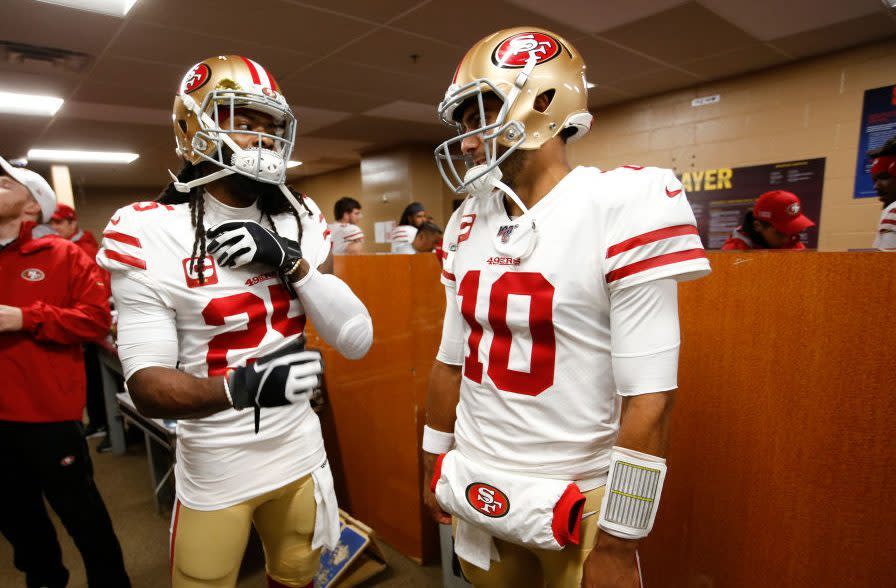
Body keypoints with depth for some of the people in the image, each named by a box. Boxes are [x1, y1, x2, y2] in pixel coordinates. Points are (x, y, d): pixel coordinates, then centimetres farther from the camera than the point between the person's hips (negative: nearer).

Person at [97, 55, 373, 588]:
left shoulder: (301, 221, -2)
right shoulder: (151, 234, -14)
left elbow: (357, 342, -8)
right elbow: (147, 384, -16)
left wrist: (291, 261, -21)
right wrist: (241, 386, -35)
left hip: (301, 455, 4)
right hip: (213, 472, -3)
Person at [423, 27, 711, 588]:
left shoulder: (623, 206, -17)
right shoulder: (468, 225, 2)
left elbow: (649, 398, -18)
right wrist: (435, 463, 15)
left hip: (574, 503, -5)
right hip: (473, 490, 6)